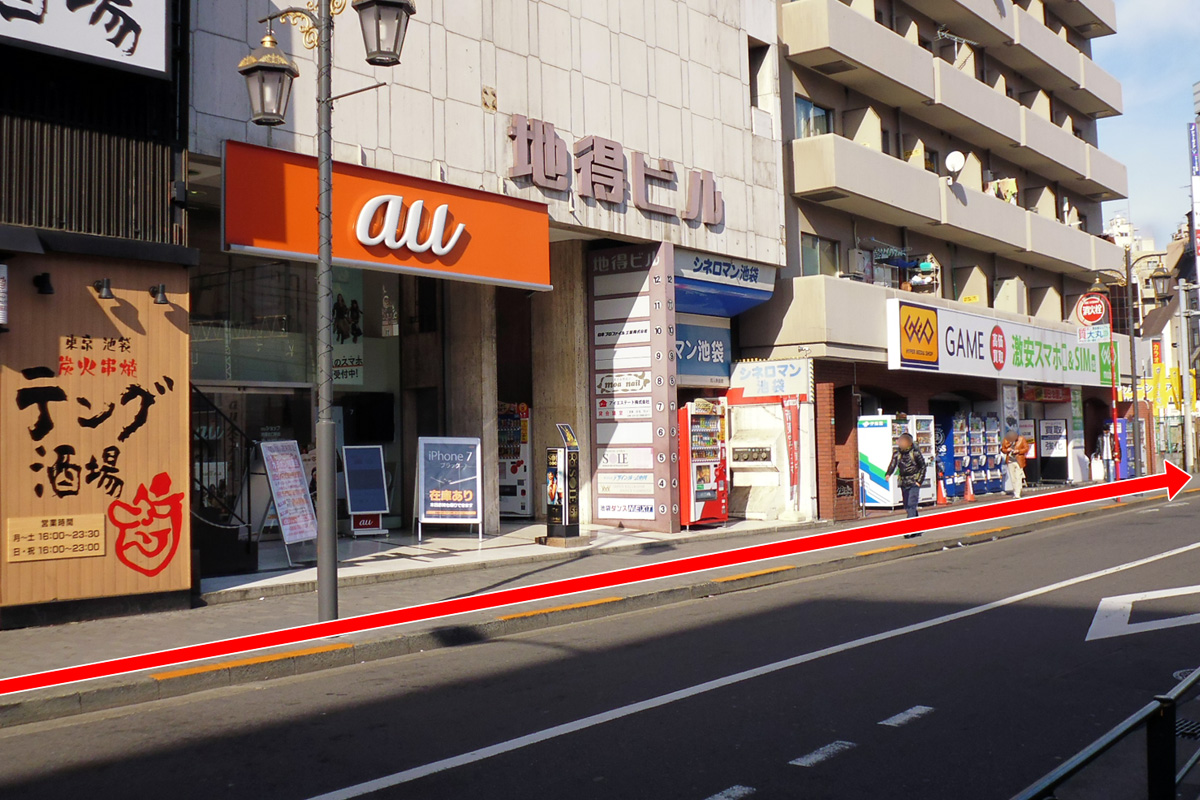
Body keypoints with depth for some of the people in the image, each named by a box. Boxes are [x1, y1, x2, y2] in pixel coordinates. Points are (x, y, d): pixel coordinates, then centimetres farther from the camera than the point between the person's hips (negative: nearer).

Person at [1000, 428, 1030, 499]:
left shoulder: (1022, 439, -2)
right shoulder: (1006, 440, 4)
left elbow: (1026, 448, -1)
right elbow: (1002, 449, 10)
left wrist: (1018, 451, -15)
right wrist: (1007, 450, -12)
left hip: (1018, 461, -3)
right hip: (1010, 461, 3)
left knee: (1018, 478, -8)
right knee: (1012, 478, 7)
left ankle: (1017, 494, -9)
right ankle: (1015, 492, 17)